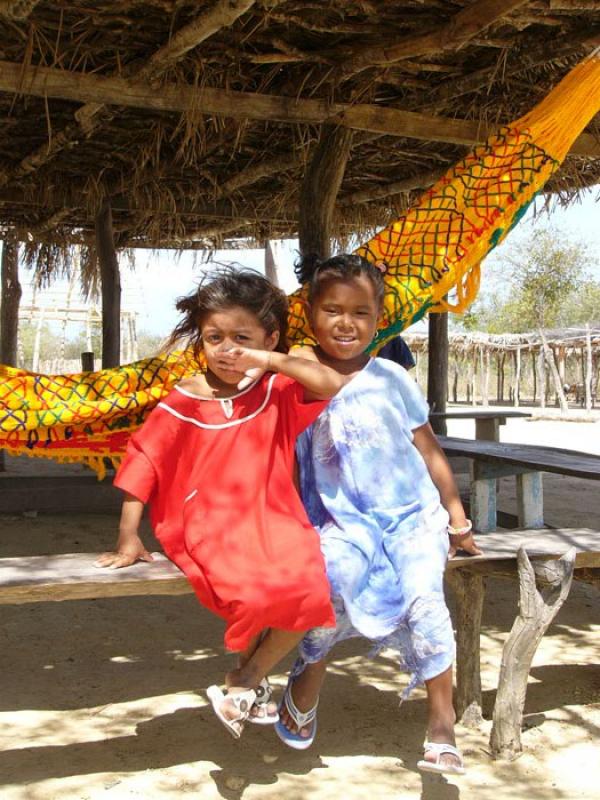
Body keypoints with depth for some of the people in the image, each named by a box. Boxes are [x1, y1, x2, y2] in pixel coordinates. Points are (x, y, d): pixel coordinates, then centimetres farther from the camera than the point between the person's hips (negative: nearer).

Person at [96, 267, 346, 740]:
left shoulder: (278, 392, 5)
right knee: (256, 594, -29)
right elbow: (143, 466, 3)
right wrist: (128, 540, 1)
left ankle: (246, 681, 4)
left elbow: (334, 385, -12)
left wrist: (271, 360, -18)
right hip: (209, 529, -3)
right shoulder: (183, 403, 1)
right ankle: (254, 678, 3)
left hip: (272, 524, 3)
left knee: (310, 591, -20)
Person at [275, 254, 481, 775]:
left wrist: (455, 515, 8)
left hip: (411, 513, 1)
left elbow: (428, 448, 8)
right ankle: (307, 682, -1)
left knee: (423, 596, -23)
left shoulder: (390, 379, 2)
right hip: (344, 519, 0)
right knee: (333, 580, -29)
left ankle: (442, 722, -5)